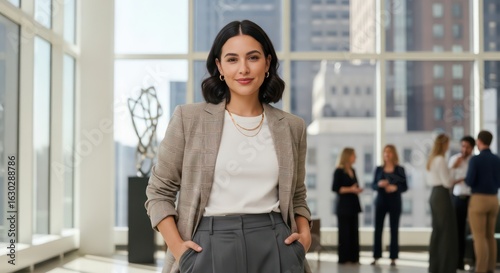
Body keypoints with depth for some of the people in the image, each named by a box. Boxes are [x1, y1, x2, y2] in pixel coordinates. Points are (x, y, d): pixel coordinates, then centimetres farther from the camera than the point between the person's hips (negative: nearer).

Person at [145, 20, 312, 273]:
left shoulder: (292, 127, 9)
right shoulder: (189, 119, 1)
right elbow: (159, 192, 5)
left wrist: (305, 234, 1)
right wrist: (177, 247, -8)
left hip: (274, 248, 2)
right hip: (211, 248, -2)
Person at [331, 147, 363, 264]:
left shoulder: (352, 171, 15)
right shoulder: (339, 171, -9)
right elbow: (335, 188, -14)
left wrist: (357, 189, 2)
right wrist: (350, 189, -18)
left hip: (353, 205, 8)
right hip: (343, 205, -8)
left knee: (354, 231, 7)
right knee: (344, 232, -4)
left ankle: (353, 257, 11)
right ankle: (343, 258, 0)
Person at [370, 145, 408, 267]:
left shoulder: (400, 169, 1)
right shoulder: (379, 169, 6)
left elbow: (405, 187, 0)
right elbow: (373, 185, 6)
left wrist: (395, 187, -18)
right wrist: (379, 184, -15)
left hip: (395, 202, -1)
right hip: (381, 201, 1)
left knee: (394, 229, 1)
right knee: (378, 228, -1)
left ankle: (393, 258, 6)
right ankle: (376, 256, 5)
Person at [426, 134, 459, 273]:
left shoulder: (431, 160, 13)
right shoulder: (441, 160, -14)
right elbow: (447, 182, -17)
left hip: (434, 195, 9)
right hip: (442, 195, -9)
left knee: (437, 230, 13)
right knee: (447, 230, -2)